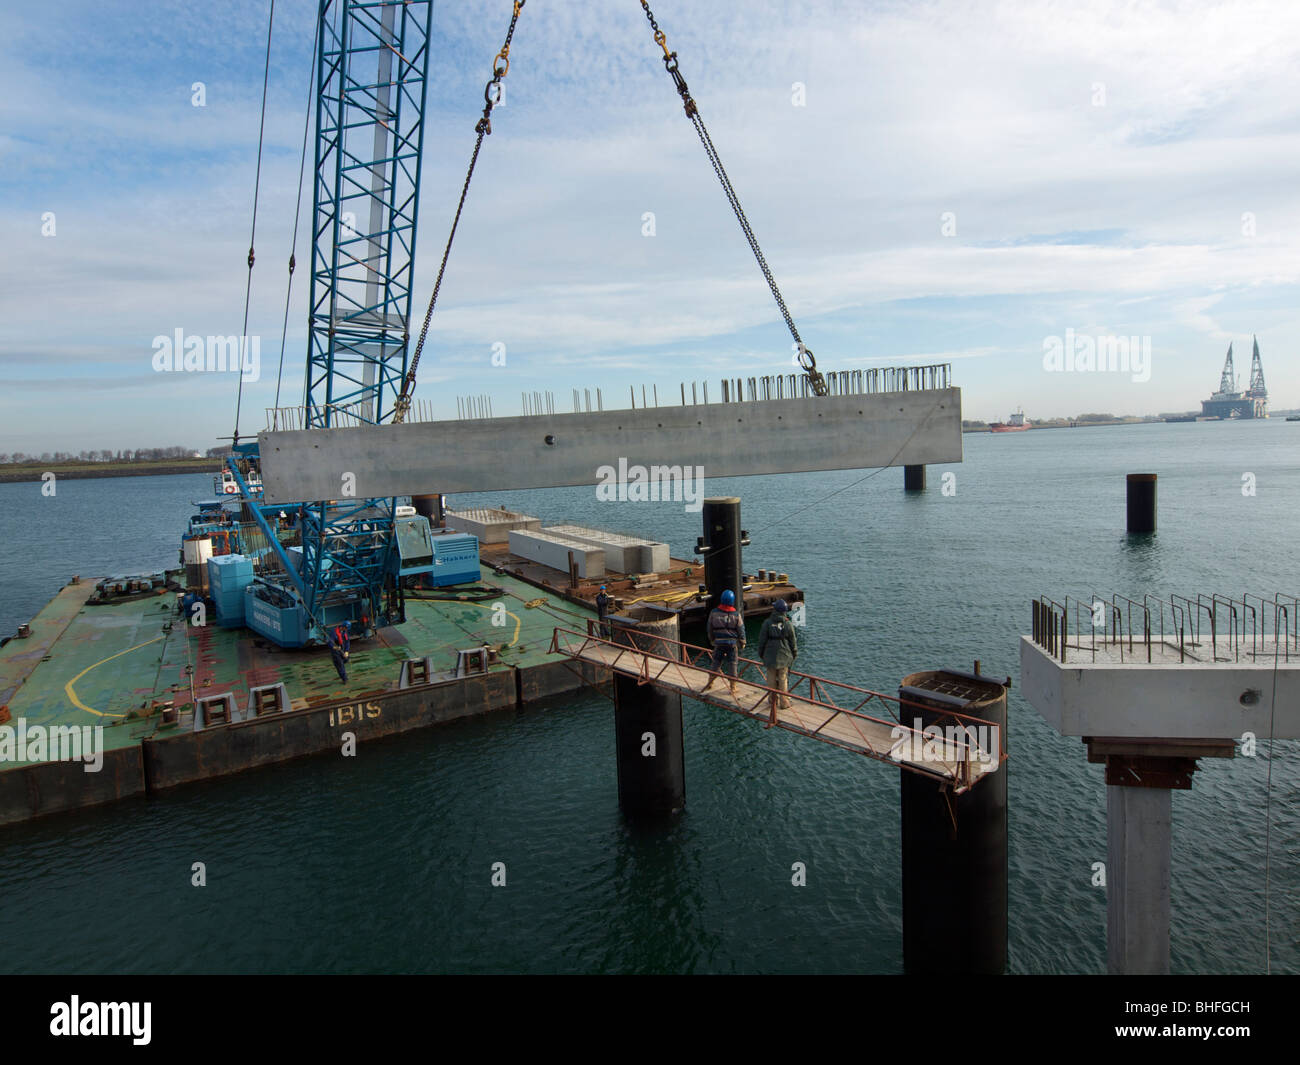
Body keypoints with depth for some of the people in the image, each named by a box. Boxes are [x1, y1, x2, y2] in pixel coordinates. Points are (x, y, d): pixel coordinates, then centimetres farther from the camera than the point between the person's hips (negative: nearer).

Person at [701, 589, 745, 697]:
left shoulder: (714, 612, -4)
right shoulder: (736, 614, -9)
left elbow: (710, 629, 5)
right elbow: (741, 630, -2)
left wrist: (712, 640, 19)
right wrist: (742, 644, 10)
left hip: (719, 642, 1)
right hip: (732, 643, -1)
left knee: (715, 663, 14)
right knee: (732, 664, 7)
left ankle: (710, 683, 24)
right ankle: (733, 688, 13)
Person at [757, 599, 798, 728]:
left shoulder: (767, 623, -9)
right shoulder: (788, 624, -7)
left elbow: (762, 641, -3)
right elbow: (793, 642, 0)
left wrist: (761, 655, 11)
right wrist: (794, 655, 15)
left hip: (770, 657, 0)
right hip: (784, 658, 0)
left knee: (771, 680, 11)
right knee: (783, 680, 8)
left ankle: (773, 701, 19)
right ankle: (784, 702, 14)